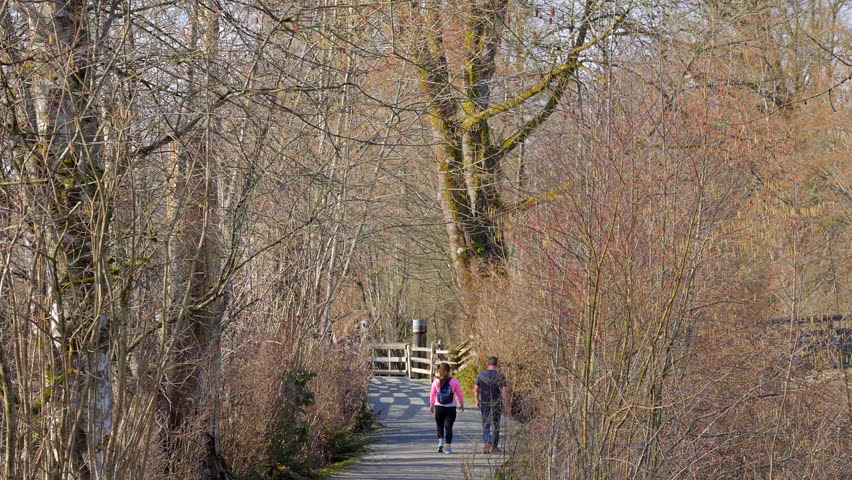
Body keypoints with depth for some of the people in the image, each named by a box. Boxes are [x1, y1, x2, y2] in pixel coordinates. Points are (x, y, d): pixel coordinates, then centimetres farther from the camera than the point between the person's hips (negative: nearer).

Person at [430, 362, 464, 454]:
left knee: (440, 426, 18)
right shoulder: (454, 381, -4)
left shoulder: (436, 382, -2)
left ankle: (440, 443, 0)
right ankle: (448, 448, 1)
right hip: (451, 408, -1)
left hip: (439, 407, 1)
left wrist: (432, 405, 20)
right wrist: (462, 404, 17)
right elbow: (460, 394, 3)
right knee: (448, 427, 3)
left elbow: (432, 395, 6)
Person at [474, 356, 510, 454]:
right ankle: (494, 446, 20)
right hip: (497, 404, -1)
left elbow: (476, 389, 3)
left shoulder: (481, 375, 0)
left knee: (486, 424, 6)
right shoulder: (500, 376, -10)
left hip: (484, 403, 1)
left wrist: (477, 400, 17)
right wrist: (507, 404, -7)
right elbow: (504, 391, -14)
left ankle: (487, 443, -16)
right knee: (496, 424, 13)